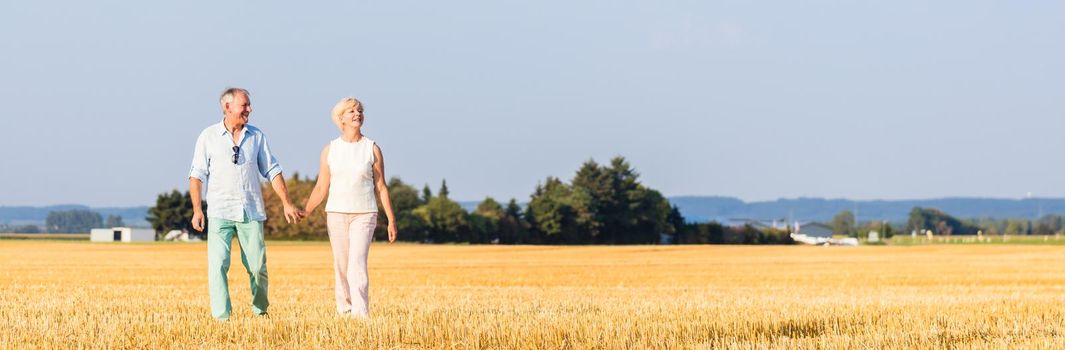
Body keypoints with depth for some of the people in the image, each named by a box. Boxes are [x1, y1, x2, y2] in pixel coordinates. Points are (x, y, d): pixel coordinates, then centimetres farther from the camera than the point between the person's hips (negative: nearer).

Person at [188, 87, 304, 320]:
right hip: (220, 212, -2)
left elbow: (272, 171, 13)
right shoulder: (209, 137, 3)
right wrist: (197, 210, -8)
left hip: (251, 211, 2)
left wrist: (287, 204, 8)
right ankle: (221, 317, -10)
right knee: (218, 264, -11)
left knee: (257, 266, 1)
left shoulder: (257, 136, 10)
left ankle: (260, 311, 22)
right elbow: (197, 175, 1)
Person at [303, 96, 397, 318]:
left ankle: (361, 314, -20)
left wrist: (391, 220, 3)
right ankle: (344, 312, 12)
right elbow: (321, 188, 6)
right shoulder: (330, 150, 5)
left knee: (357, 263, -15)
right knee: (341, 266, 4)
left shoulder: (372, 149, 2)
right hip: (336, 214, 2)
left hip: (364, 215, -2)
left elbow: (381, 187, 5)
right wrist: (305, 212, -6)